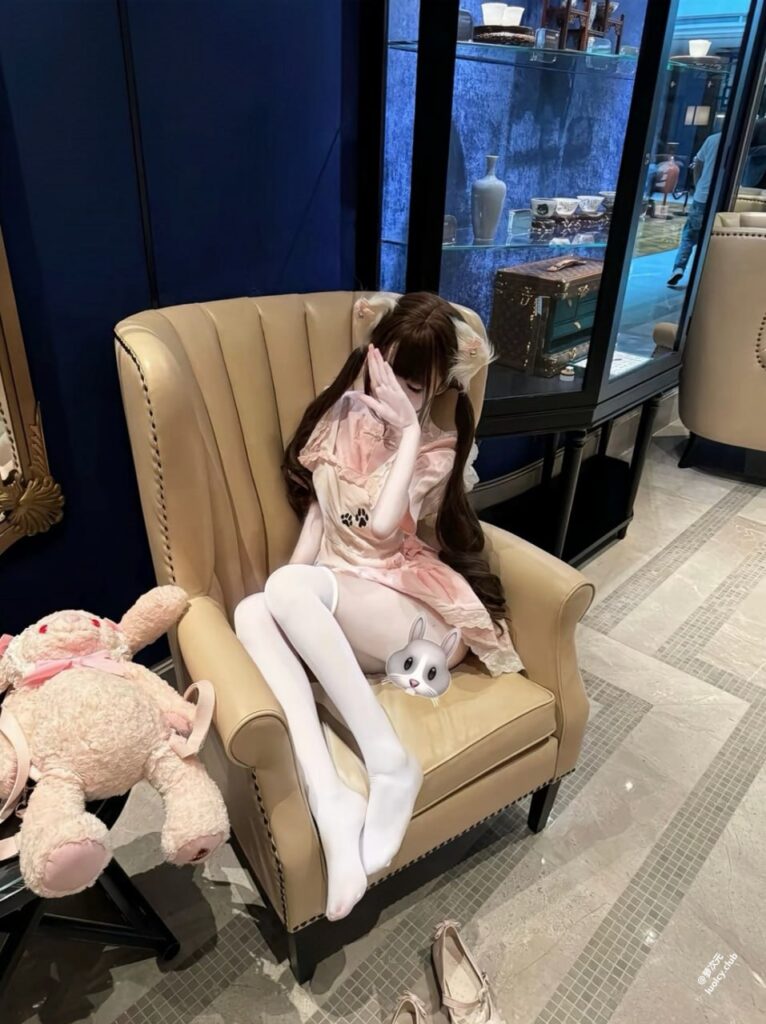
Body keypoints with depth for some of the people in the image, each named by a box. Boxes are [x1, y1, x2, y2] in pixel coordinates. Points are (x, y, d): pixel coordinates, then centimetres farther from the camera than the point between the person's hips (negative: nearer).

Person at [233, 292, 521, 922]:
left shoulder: (436, 447, -3)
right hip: (335, 610, 5)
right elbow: (316, 516, 12)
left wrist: (408, 432, -15)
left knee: (289, 588, -32)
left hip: (412, 608, -5)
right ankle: (331, 800, -34)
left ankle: (390, 763, -26)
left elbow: (384, 525, -20)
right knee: (252, 613, -27)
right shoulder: (339, 419, 10)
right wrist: (290, 604, -1)